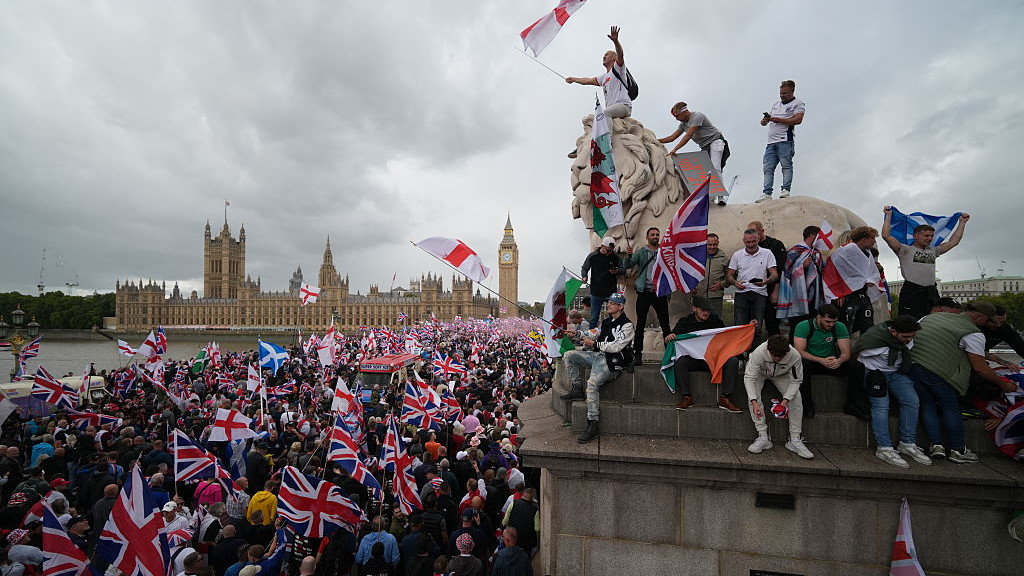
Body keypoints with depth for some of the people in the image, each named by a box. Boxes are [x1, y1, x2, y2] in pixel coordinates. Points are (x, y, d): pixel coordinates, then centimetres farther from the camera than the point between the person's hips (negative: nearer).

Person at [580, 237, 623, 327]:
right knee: (594, 319, 4)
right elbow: (584, 268, 8)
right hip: (596, 293, -1)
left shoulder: (615, 257, 0)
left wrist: (617, 271, -12)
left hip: (611, 293, 1)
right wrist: (585, 277, -12)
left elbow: (622, 269, 11)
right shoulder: (593, 256, -2)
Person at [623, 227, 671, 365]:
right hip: (644, 293, -2)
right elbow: (626, 266, -6)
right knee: (640, 324, 0)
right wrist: (628, 256, -24)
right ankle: (637, 354, 5)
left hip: (660, 293, 2)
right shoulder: (641, 252, 5)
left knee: (665, 324, 4)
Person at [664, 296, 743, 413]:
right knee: (680, 361, -34)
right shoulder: (685, 322, 2)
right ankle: (686, 397, -21)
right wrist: (668, 339, -25)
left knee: (733, 361, -24)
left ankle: (725, 399, -20)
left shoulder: (715, 320, 8)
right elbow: (668, 342, 1)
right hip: (692, 359, -2)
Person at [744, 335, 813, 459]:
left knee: (796, 398, -18)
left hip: (781, 375, 2)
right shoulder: (759, 352, -40)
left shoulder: (794, 356, -33)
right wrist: (754, 402, -44)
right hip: (760, 373, -2)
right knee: (753, 394, -26)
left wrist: (786, 400, -34)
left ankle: (795, 440, -8)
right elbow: (749, 377, -35)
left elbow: (795, 381, -20)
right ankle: (763, 438, -20)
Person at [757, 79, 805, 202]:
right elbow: (764, 122, 27)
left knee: (786, 165, -12)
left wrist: (777, 119, -9)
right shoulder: (776, 105, 28)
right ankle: (767, 193, -11)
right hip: (771, 142, 6)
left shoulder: (798, 104, 9)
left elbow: (798, 120, -8)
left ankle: (785, 190, -17)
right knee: (768, 168, -5)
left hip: (785, 140, -5)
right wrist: (765, 120, 1)